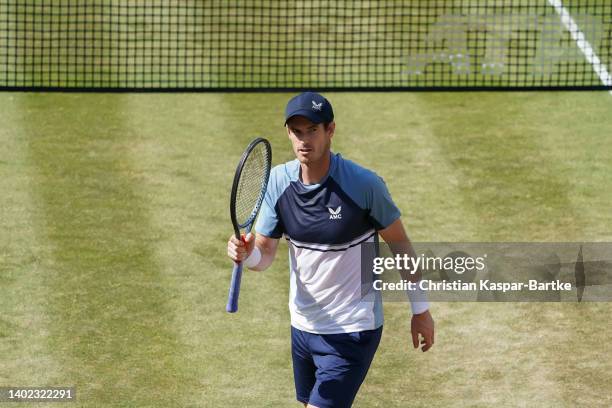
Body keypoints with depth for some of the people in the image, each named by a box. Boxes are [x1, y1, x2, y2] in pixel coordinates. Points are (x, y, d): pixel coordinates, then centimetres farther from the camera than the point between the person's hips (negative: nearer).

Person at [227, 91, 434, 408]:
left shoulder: (364, 185, -19)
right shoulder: (278, 181, -5)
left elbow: (399, 242, -6)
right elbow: (265, 253, -1)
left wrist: (420, 308, 0)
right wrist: (246, 254, -26)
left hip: (351, 332, -6)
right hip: (303, 326, 6)